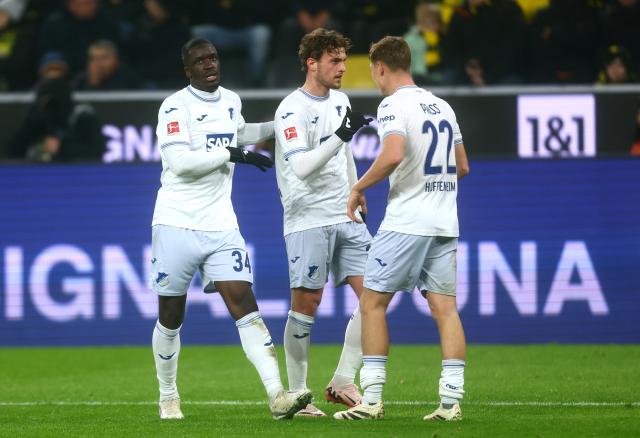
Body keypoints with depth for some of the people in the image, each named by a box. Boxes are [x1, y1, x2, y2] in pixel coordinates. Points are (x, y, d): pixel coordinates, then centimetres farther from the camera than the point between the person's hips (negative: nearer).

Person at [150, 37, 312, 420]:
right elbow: (180, 161, -20)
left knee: (244, 302, -10)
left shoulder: (231, 101, 12)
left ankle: (278, 396, -20)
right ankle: (168, 397, 25)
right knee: (171, 317, 6)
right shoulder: (175, 107, -8)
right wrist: (232, 154, -16)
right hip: (177, 225, -4)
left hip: (220, 226, 4)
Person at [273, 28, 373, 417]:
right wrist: (340, 136, -31)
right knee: (306, 304, -4)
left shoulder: (339, 101, 13)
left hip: (345, 217, 7)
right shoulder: (292, 109, -12)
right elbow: (301, 167, -24)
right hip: (308, 220, -7)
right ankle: (297, 394, 4)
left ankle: (344, 382, 4)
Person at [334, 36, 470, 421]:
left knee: (372, 302, 3)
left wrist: (359, 187, -11)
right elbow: (462, 167, 20)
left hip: (406, 222, -7)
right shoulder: (442, 106, 14)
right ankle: (452, 400, -4)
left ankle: (372, 399, 1)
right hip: (445, 223, 7)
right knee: (444, 307, 4)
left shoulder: (394, 105, -8)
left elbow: (393, 155, -25)